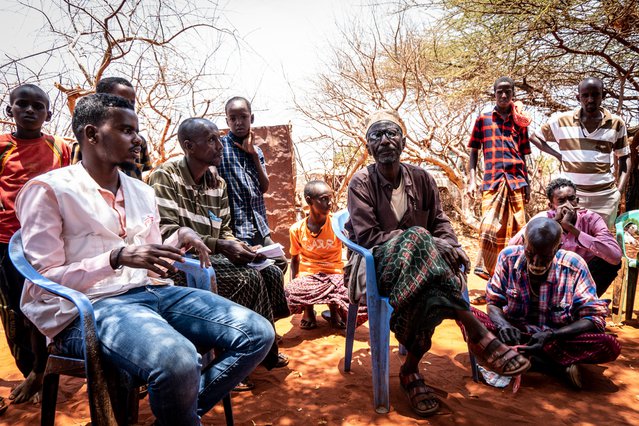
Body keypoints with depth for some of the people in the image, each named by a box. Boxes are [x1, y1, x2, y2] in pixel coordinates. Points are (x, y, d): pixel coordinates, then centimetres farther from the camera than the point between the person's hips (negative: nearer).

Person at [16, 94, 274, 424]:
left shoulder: (142, 192, 17)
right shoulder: (49, 189, -2)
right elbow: (44, 280, -7)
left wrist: (179, 241, 0)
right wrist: (117, 258, -21)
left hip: (153, 293, 7)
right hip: (89, 308, -6)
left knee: (257, 334, -10)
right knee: (178, 361, -37)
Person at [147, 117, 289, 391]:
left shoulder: (218, 183, 11)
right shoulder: (165, 177, -11)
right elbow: (167, 233, -21)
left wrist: (238, 247, -10)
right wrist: (221, 246, -28)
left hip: (211, 257, 7)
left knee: (271, 272, -11)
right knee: (250, 279, -25)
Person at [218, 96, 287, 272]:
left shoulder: (256, 151, 13)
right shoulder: (219, 146, -5)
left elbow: (264, 188, 4)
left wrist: (254, 155, -4)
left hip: (259, 227, 7)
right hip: (235, 227, -6)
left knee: (280, 264, 13)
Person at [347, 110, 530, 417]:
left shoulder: (421, 178, 12)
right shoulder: (361, 183, -3)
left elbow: (440, 221, 13)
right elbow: (367, 236, -14)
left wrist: (449, 245, -13)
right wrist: (429, 243, -21)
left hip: (421, 259, 4)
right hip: (382, 264, -3)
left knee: (429, 291, -37)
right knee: (416, 240, -38)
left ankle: (411, 369, -25)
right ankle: (478, 335, -36)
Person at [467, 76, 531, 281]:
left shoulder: (520, 122, 15)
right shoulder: (483, 119, 10)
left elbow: (523, 156, 17)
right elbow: (473, 151, 10)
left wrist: (527, 184, 12)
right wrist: (471, 180, 0)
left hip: (516, 182, 2)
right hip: (491, 182, -2)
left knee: (515, 230, 2)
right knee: (489, 228, -11)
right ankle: (485, 271, 1)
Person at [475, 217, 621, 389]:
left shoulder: (574, 267, -14)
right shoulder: (509, 257, -10)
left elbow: (595, 318, -13)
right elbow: (493, 302, -3)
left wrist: (550, 336, -28)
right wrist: (502, 324, -27)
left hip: (558, 339, -1)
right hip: (515, 333, 2)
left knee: (610, 346, -28)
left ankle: (523, 355, -22)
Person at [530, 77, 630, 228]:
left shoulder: (616, 123, 3)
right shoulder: (561, 121, -2)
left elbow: (624, 157, 11)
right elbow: (535, 137, 12)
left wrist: (619, 190, 0)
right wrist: (558, 155, -1)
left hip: (606, 196, 1)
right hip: (572, 195, -1)